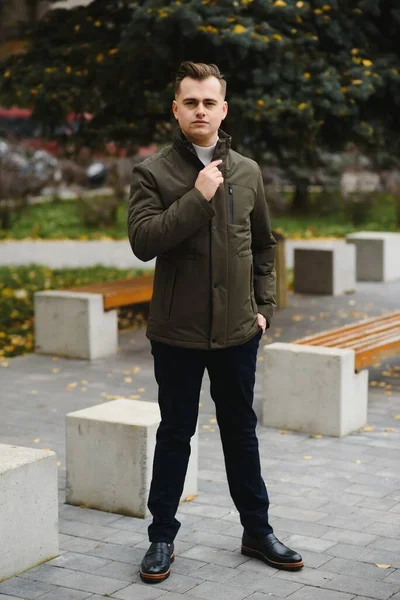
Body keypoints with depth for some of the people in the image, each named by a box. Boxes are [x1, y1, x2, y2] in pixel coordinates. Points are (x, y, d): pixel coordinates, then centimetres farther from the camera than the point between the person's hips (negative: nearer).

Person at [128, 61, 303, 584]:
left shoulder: (247, 172, 6)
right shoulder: (154, 172, -5)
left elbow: (264, 246, 14)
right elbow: (143, 241, -18)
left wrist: (264, 306, 7)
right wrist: (198, 197, -22)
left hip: (237, 331, 3)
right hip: (177, 331, -3)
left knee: (241, 432, 14)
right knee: (175, 434, 8)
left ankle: (257, 531, 28)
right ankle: (162, 536, 21)